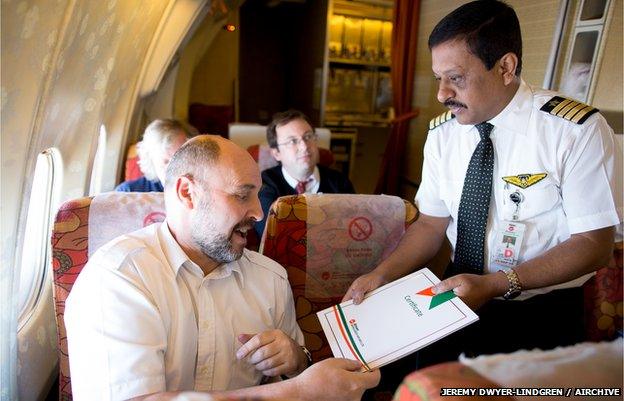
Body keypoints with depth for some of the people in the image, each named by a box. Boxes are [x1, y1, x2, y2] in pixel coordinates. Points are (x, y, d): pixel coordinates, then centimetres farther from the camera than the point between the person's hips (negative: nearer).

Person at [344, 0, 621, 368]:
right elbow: (432, 223, 3)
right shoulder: (442, 132, -2)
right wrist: (382, 275, -12)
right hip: (460, 292, 4)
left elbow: (594, 243, -12)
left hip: (542, 308, -3)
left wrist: (495, 284, -23)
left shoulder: (577, 131, -15)